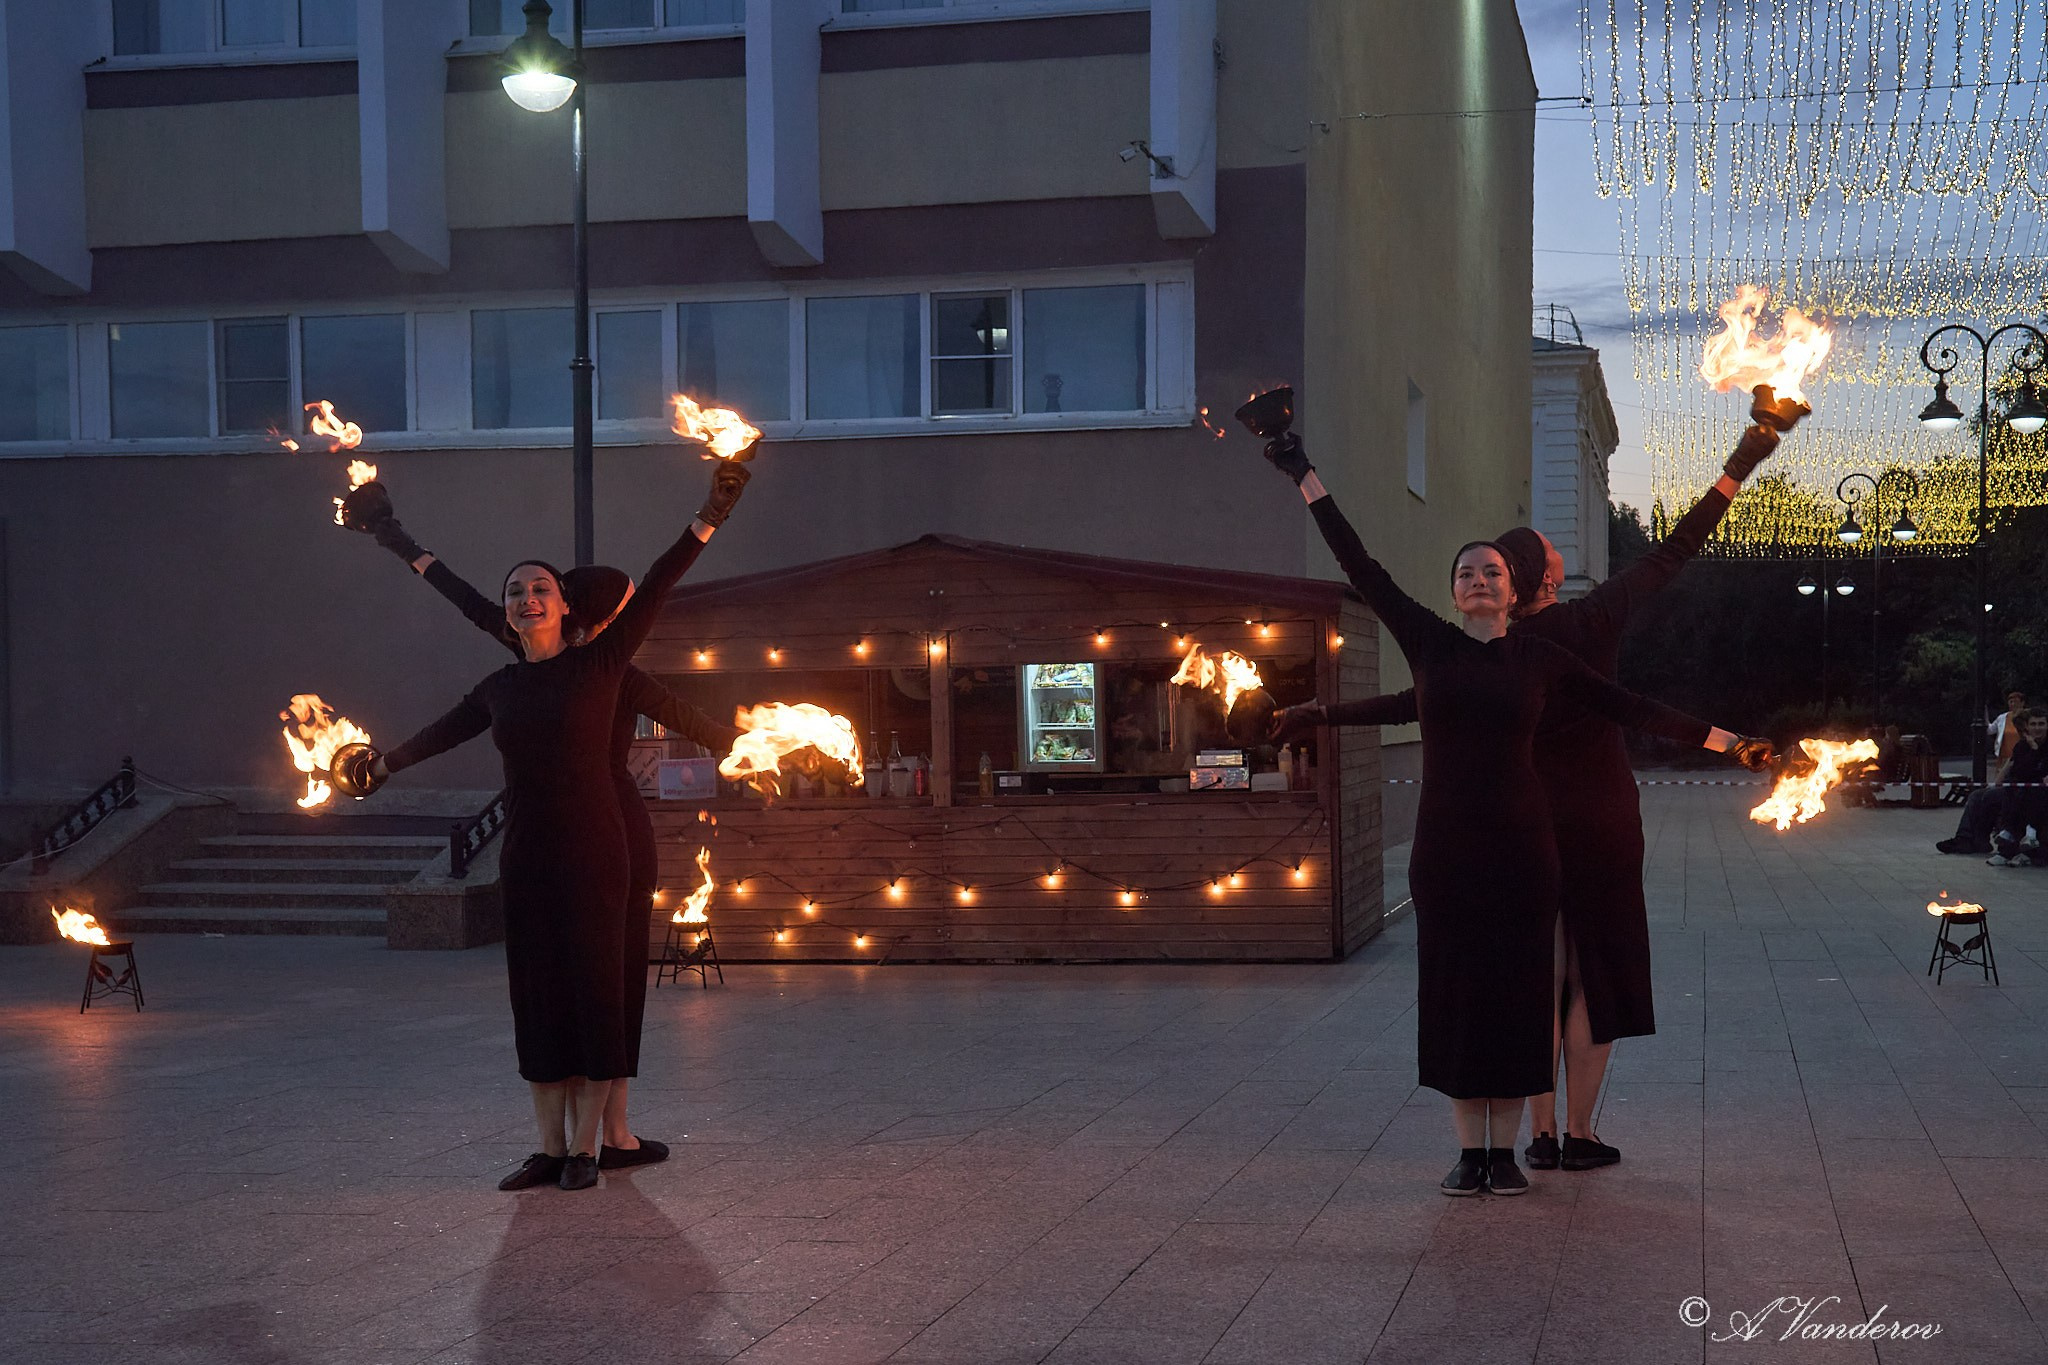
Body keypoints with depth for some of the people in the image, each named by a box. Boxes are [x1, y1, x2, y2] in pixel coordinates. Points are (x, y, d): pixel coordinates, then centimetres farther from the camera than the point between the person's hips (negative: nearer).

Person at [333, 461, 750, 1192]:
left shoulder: (598, 664, -2)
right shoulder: (500, 688, 9)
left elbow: (651, 593, -10)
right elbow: (444, 732, 27)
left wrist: (705, 522, -18)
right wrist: (383, 763, 41)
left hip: (592, 851, -4)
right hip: (526, 856, 4)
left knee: (592, 988, -1)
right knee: (537, 996, 6)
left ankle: (584, 1147, 7)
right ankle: (549, 1147, 14)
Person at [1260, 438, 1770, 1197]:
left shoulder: (1540, 659, 5)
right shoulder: (1429, 643, 3)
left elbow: (1628, 708, 10)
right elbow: (1362, 569, 1)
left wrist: (1726, 741, 10)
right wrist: (1305, 479, 0)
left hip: (1520, 845, 0)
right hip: (1445, 844, 0)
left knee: (1516, 992, 2)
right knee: (1454, 992, 3)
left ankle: (1505, 1149, 13)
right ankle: (1469, 1150, 13)